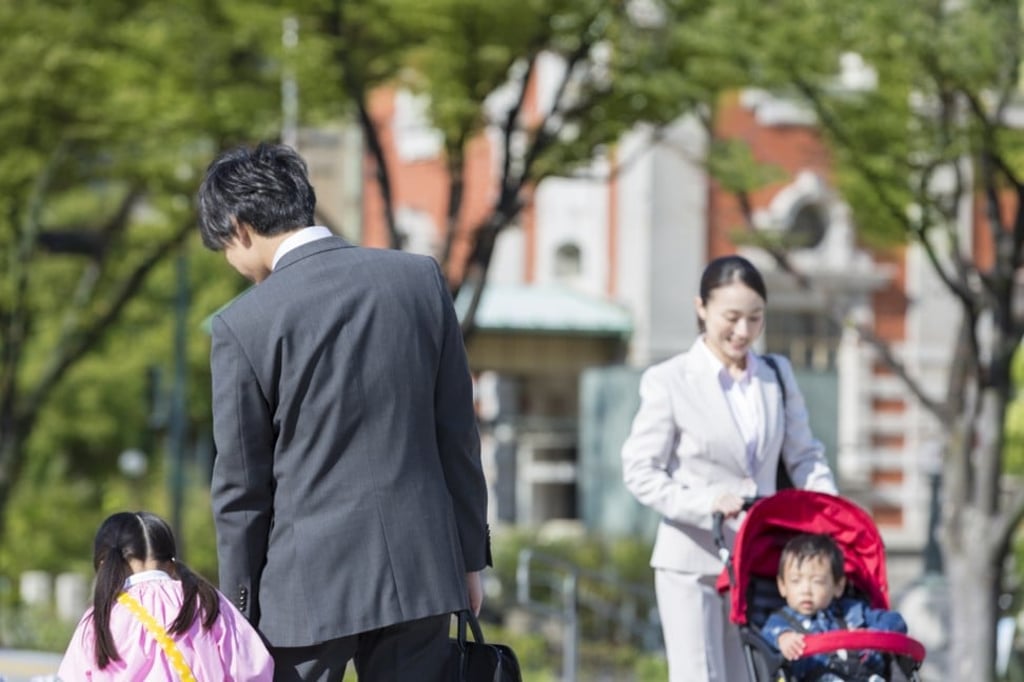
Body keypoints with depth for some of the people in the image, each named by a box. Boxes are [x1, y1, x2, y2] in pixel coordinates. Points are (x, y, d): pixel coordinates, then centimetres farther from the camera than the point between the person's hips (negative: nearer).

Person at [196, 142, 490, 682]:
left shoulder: (243, 324, -9)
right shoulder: (420, 277, 2)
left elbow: (242, 485, -4)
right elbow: (458, 434, 7)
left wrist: (239, 610, 5)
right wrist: (470, 556, 14)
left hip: (310, 580, -4)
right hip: (419, 572, 4)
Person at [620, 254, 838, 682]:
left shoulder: (778, 376, 11)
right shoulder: (667, 382, -3)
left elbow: (803, 454, 13)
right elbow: (639, 472, -7)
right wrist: (707, 503, -22)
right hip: (692, 562, -4)